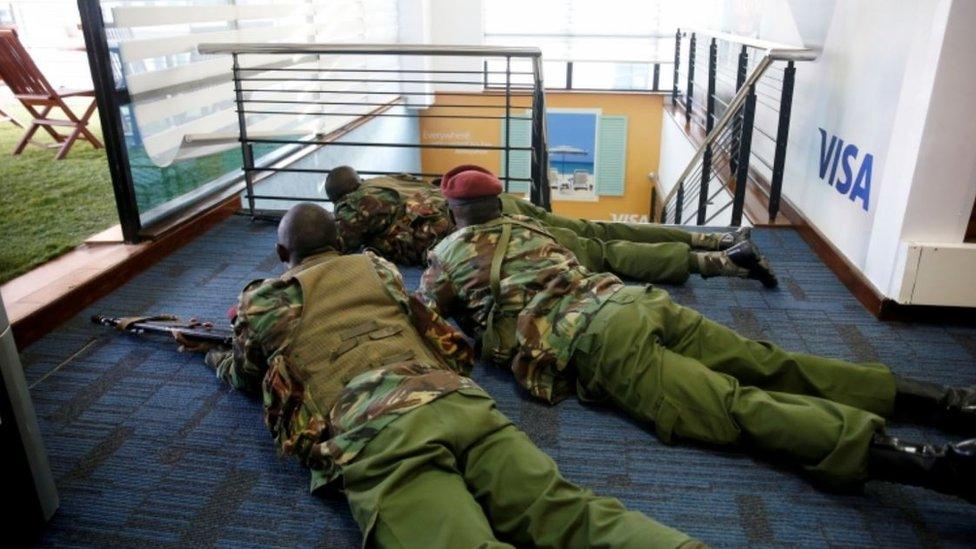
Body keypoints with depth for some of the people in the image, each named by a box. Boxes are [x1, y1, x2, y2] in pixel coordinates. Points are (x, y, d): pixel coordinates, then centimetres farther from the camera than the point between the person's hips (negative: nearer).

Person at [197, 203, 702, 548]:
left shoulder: (262, 300, 24)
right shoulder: (377, 267, 33)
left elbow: (247, 378, 43)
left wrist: (218, 360, 68)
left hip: (374, 434, -4)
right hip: (458, 401, 5)